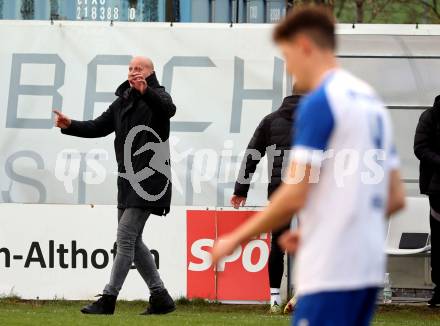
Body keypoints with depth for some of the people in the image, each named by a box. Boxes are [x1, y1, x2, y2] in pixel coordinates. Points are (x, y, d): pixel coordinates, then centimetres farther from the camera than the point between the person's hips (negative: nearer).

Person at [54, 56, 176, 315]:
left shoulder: (157, 96, -6)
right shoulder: (123, 101, 17)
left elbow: (168, 109, -29)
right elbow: (99, 127, 18)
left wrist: (146, 91, -47)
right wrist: (71, 126, 1)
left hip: (150, 179, -9)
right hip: (129, 179, 9)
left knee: (125, 237, -12)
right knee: (132, 241, 10)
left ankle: (108, 299, -10)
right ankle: (160, 297, 15)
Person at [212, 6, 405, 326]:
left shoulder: (320, 102, -10)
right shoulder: (371, 100, 16)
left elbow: (294, 196, -15)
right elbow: (396, 198, 18)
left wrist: (236, 239, -3)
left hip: (331, 272, -9)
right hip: (368, 267, 9)